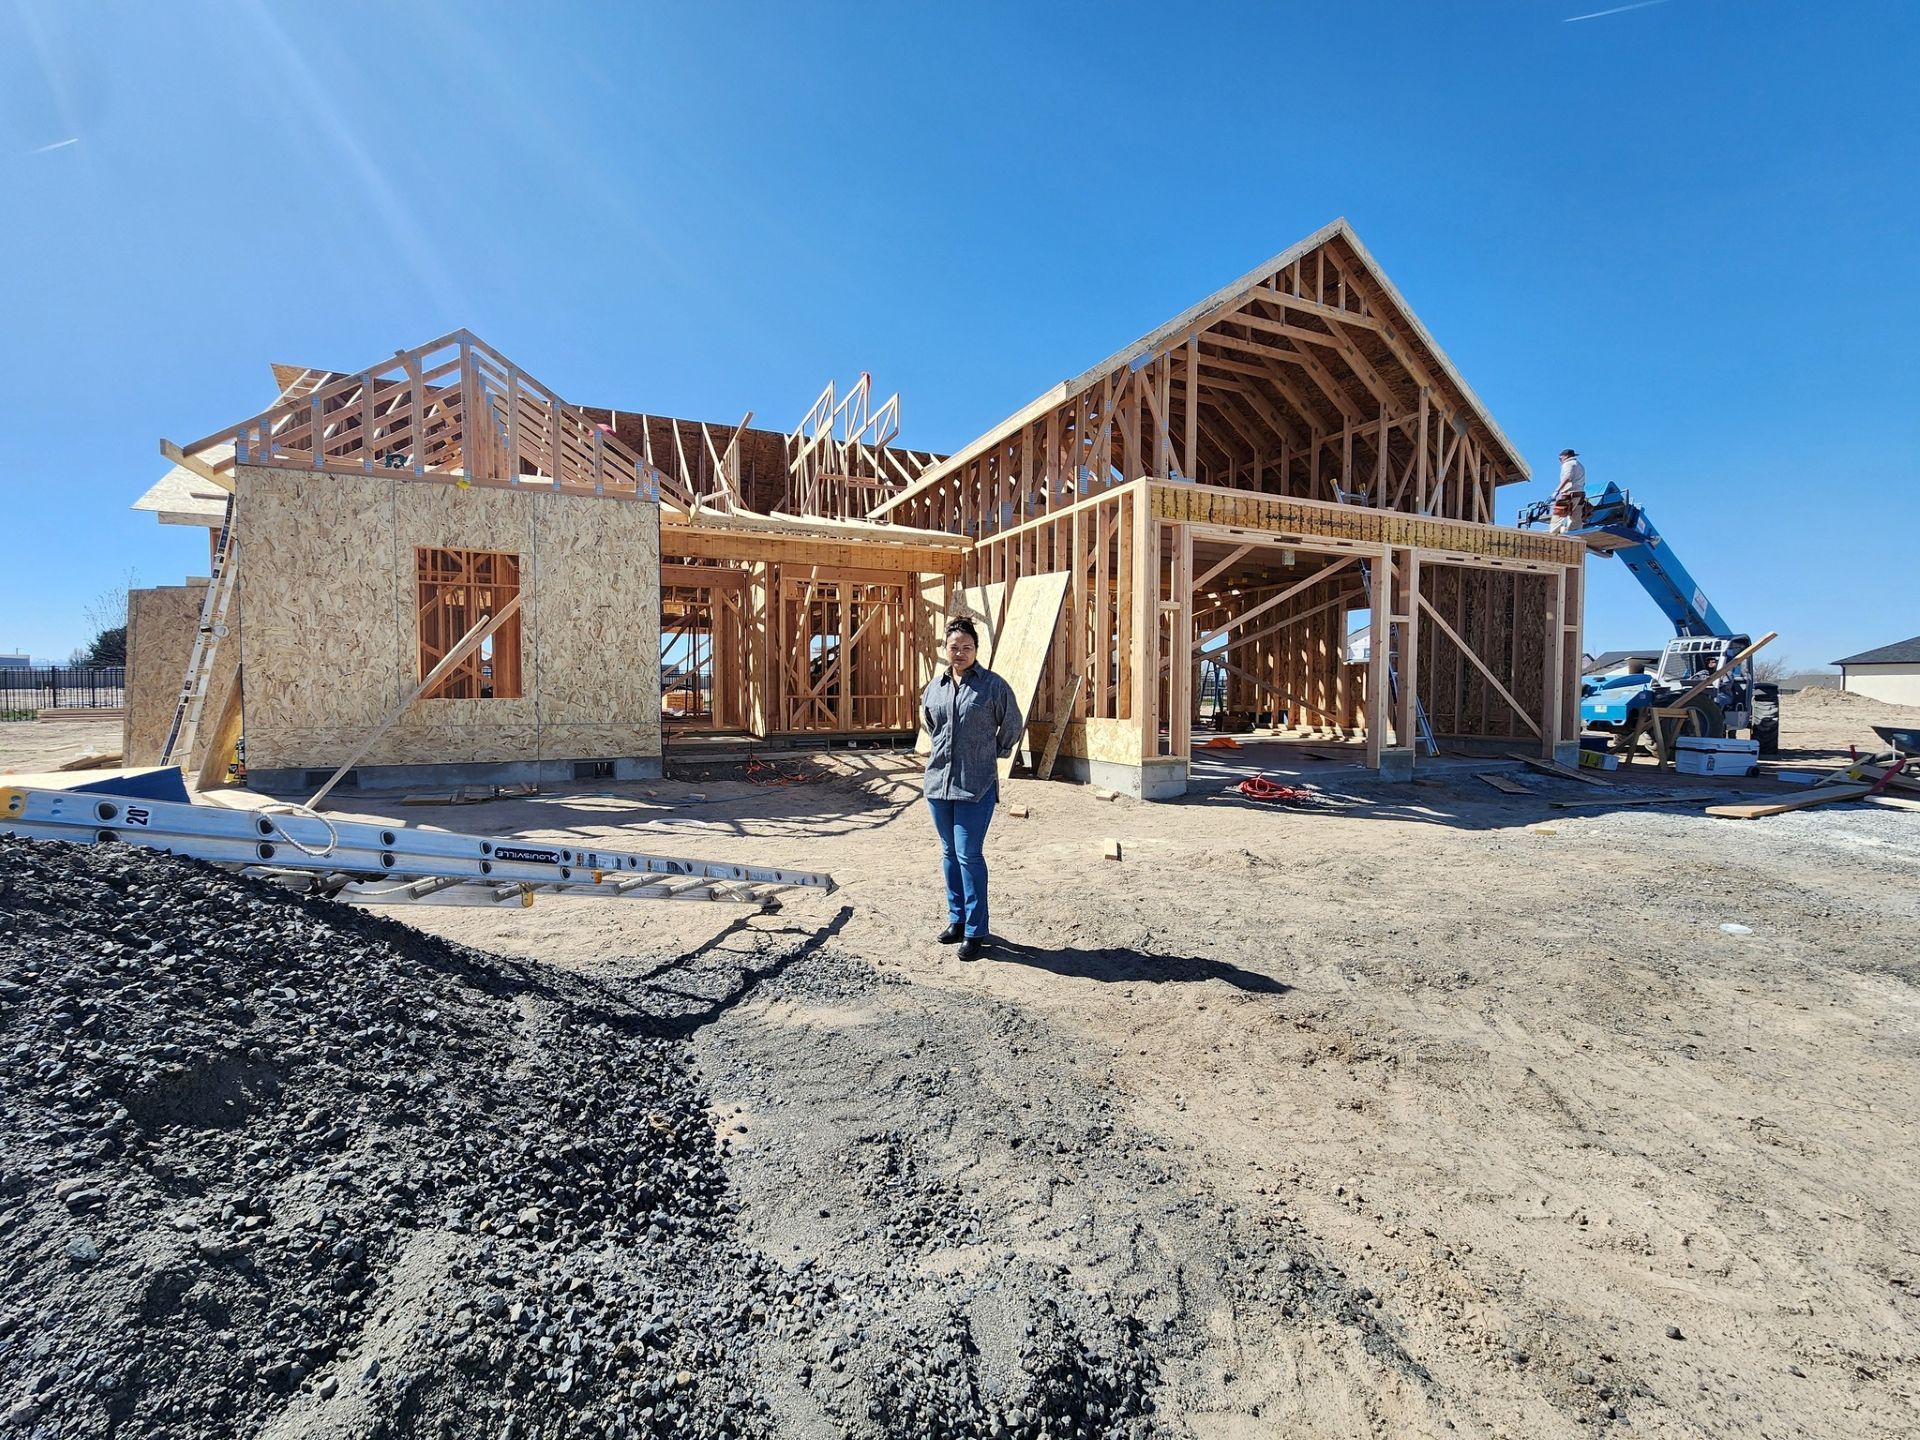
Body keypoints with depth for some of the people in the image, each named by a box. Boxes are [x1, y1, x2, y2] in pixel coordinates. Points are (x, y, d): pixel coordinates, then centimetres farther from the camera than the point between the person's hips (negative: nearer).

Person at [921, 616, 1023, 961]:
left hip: (976, 785, -5)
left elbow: (1012, 725, 6)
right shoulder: (935, 686, 6)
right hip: (938, 780, 5)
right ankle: (957, 919, 28)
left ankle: (975, 931, 4)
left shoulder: (993, 685, -7)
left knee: (969, 856, -6)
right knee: (950, 854, 14)